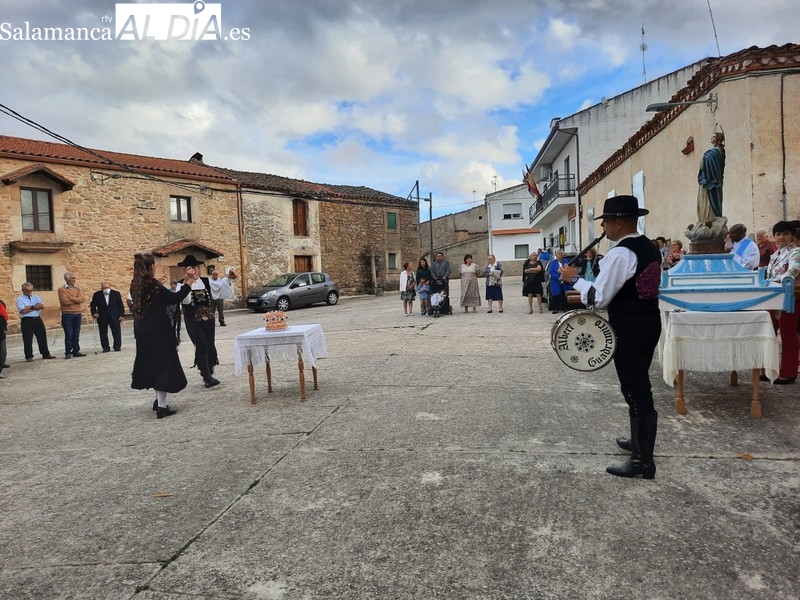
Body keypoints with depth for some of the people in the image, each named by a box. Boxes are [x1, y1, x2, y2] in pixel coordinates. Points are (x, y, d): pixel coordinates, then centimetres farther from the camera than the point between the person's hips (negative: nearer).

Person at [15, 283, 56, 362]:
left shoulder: (36, 297, 13)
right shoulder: (20, 300, 0)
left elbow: (42, 306, -3)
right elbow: (24, 311, -14)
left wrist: (31, 307, -12)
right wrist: (36, 307, -6)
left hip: (37, 319, 4)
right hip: (26, 321, -4)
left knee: (42, 337, 7)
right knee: (28, 340, 0)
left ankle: (46, 354, 15)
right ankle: (29, 356, 8)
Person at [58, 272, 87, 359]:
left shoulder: (77, 288, 11)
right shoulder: (61, 289, -3)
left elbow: (83, 299, -2)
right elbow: (64, 301, -16)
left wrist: (72, 298, -14)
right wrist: (77, 300, -6)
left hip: (77, 314, 4)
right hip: (67, 315, -4)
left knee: (76, 335, 8)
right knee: (68, 335, -4)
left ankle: (76, 351, 15)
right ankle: (68, 353, 3)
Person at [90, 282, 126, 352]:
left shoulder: (116, 293, 1)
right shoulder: (96, 295, 1)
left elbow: (121, 305, 4)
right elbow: (93, 305, 7)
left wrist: (122, 315, -2)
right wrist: (94, 313, -9)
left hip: (114, 317, 0)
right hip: (102, 318, 0)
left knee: (117, 332, 1)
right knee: (103, 333, 3)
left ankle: (117, 346, 10)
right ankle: (105, 348, 11)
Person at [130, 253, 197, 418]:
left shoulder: (135, 285, 6)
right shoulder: (153, 284, -17)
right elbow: (174, 299, -15)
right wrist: (189, 282, -12)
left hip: (144, 332, 8)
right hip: (158, 331, -8)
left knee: (152, 363, 19)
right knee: (164, 364, -1)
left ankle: (159, 399, 31)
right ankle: (161, 406, -1)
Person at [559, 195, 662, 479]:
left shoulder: (620, 254, -20)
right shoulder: (650, 248, 10)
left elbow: (599, 298, -19)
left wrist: (575, 279, -6)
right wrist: (590, 289, 15)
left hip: (629, 330, -10)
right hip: (648, 323, 10)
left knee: (635, 390, -1)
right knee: (640, 385, 22)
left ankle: (643, 460, 10)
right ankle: (640, 440, 38)